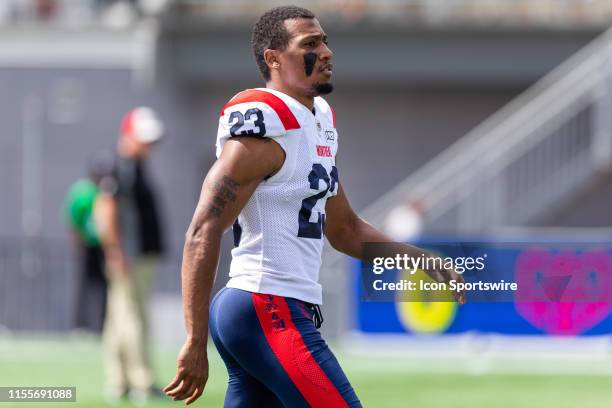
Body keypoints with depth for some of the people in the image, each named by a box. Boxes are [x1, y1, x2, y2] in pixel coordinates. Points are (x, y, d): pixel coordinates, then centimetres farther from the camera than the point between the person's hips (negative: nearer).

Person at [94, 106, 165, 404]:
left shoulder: (137, 167, 18)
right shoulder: (121, 169, -13)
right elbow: (104, 210, -20)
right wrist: (115, 251, -23)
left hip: (144, 256, 10)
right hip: (131, 258, -10)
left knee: (121, 321, 10)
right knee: (134, 319, -9)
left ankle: (117, 385, 13)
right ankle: (142, 384, -11)